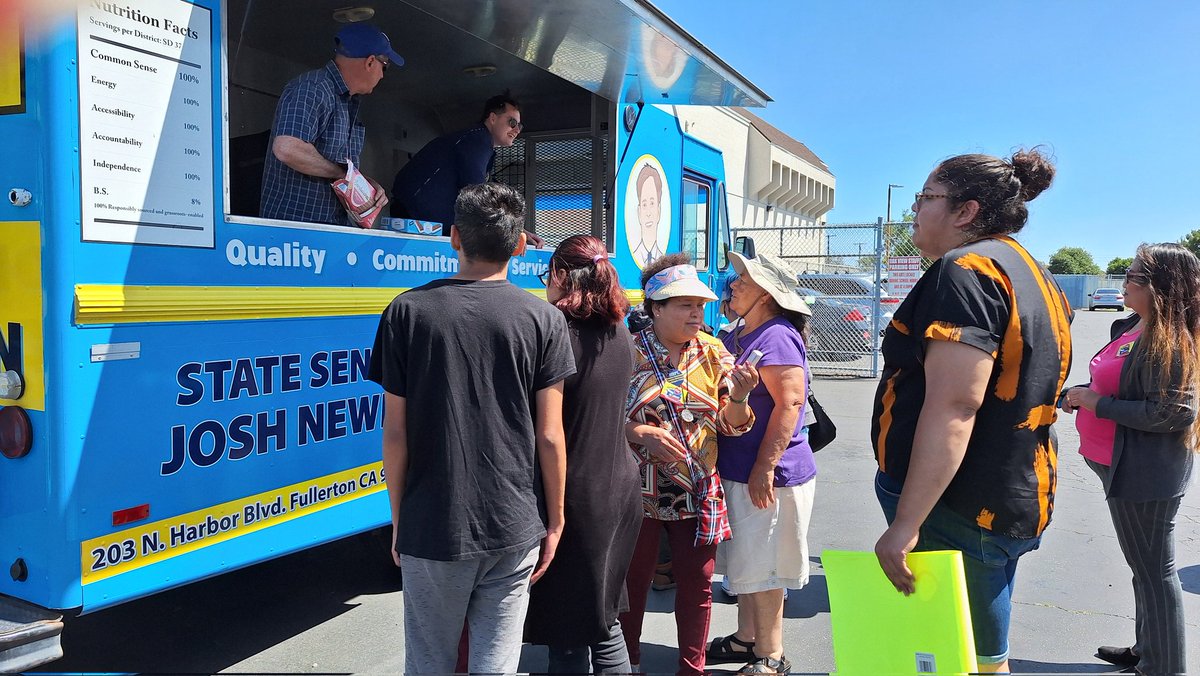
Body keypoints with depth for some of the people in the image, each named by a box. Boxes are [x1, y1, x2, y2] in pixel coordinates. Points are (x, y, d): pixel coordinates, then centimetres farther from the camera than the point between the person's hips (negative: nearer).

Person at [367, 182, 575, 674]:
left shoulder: (408, 312, -4)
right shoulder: (544, 320, -5)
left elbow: (396, 434, -4)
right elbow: (550, 437, -5)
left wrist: (398, 519, 9)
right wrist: (555, 520, 7)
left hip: (431, 526, 1)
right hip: (514, 527, 0)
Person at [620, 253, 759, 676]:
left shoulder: (713, 352, 1)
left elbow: (730, 425, 3)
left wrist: (739, 397, -17)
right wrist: (641, 433, -22)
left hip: (698, 493, 3)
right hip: (640, 491, -2)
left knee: (696, 582, 11)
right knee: (633, 579, 12)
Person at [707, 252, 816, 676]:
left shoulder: (776, 337, -17)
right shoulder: (736, 337, 14)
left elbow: (790, 403, -24)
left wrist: (765, 467, -26)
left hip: (768, 475, -9)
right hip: (736, 472, 9)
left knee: (761, 569, 1)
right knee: (746, 564, 19)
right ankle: (746, 640, 33)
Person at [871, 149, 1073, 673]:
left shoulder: (964, 270, -17)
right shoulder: (1033, 276, 15)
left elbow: (954, 407, -26)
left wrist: (905, 524, -26)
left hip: (957, 512, -10)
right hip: (1016, 504, 10)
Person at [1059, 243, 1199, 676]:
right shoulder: (1131, 327, 8)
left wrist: (1097, 404, -21)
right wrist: (1081, 394, 2)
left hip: (1146, 474, -10)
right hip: (1126, 466, 10)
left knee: (1153, 570, 2)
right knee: (1146, 566, 22)